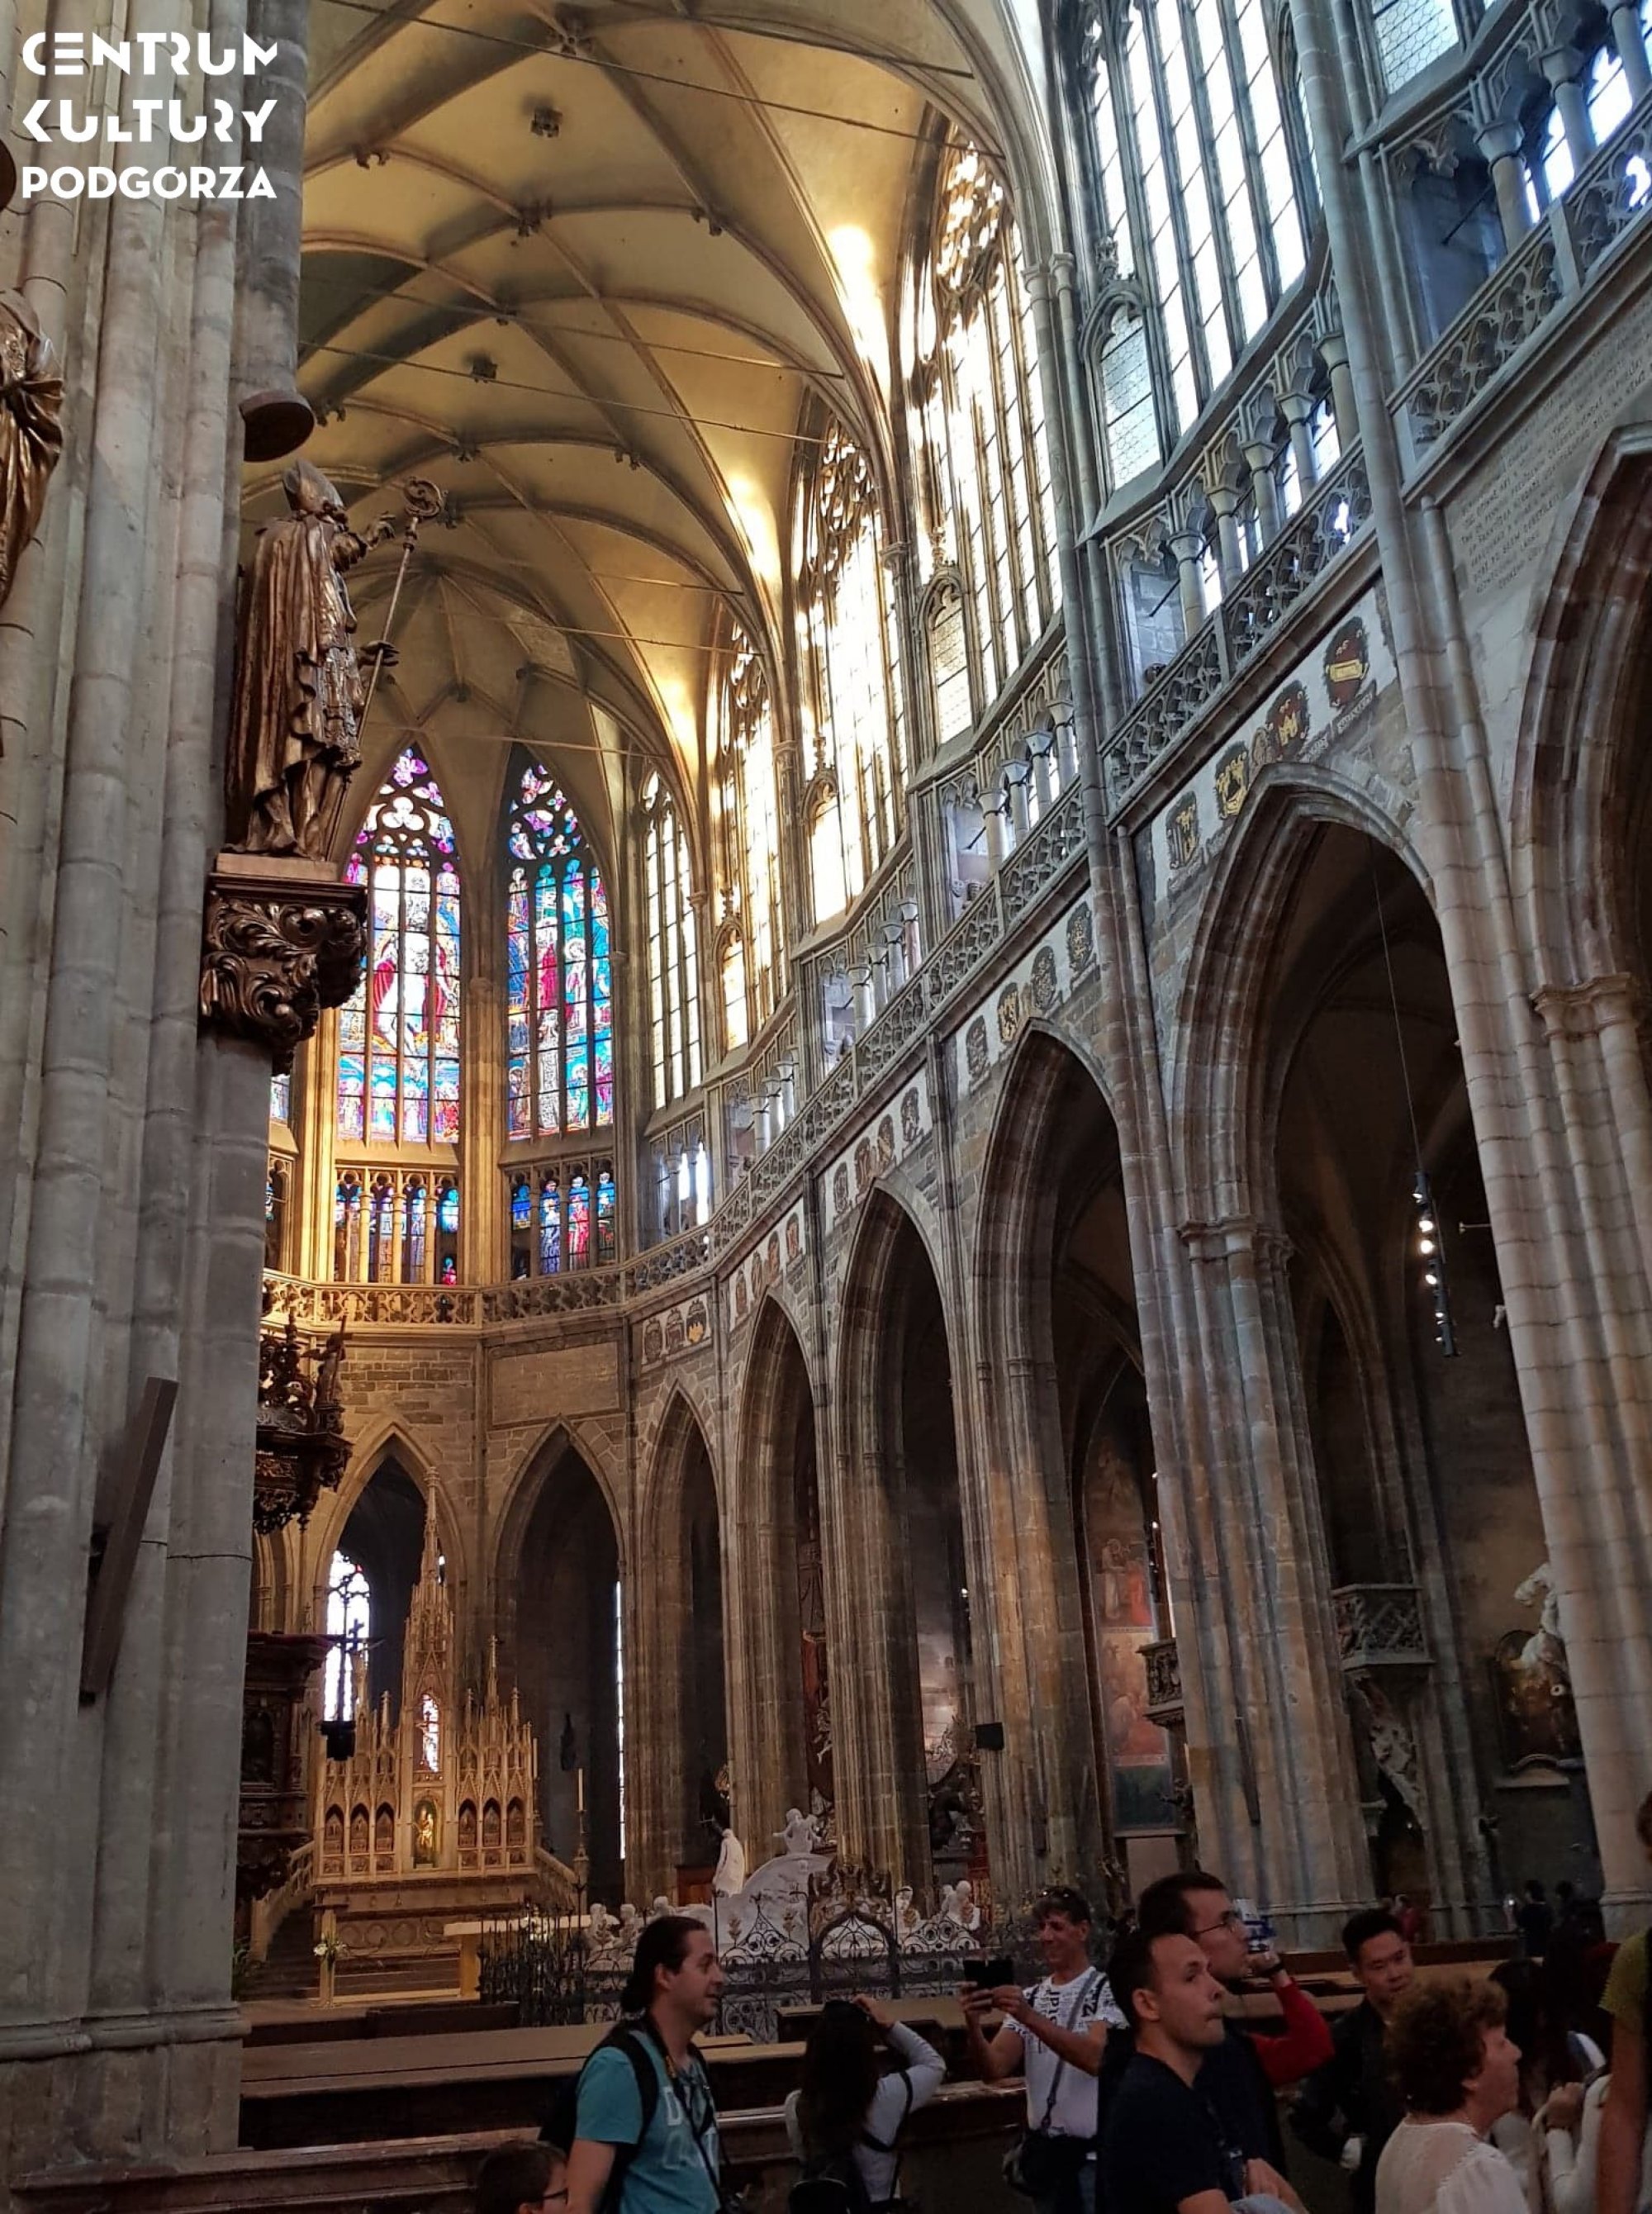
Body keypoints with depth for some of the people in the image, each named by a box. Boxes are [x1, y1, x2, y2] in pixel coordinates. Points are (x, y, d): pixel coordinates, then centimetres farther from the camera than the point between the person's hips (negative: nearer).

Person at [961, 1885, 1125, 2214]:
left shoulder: (1108, 1991, -8)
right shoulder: (1029, 1999, 9)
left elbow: (1094, 2058, -25)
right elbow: (993, 2070, -1)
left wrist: (1030, 2017, -35)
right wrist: (973, 2025, -21)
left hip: (1097, 2152, -5)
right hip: (1045, 2151, 5)